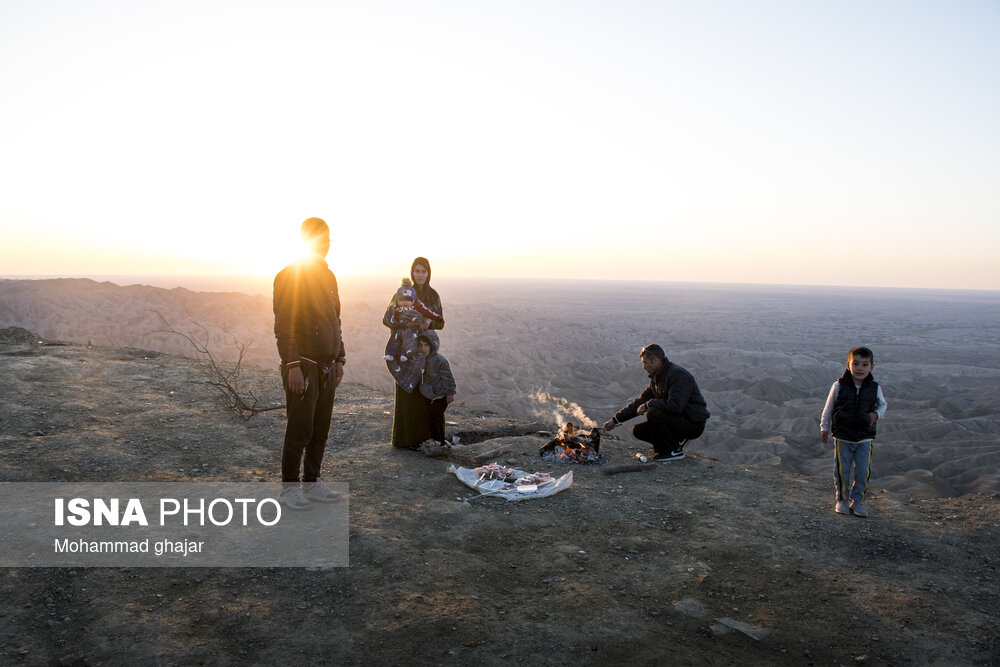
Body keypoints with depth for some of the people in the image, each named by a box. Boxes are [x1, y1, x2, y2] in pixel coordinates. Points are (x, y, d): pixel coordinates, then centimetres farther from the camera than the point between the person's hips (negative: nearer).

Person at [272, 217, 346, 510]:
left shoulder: (329, 276, 15)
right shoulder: (290, 276, -10)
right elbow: (283, 326, -15)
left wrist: (339, 359, 18)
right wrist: (293, 366, -21)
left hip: (327, 366, 8)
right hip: (303, 366, -8)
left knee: (321, 430, 12)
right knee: (300, 431, -2)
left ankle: (312, 483, 23)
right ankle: (289, 488, 11)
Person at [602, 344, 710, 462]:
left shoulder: (678, 375, -21)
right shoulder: (656, 378, 9)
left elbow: (675, 405, -33)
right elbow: (640, 402, 13)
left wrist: (649, 404, -18)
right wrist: (616, 419, 8)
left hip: (694, 424, -9)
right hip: (678, 420, 9)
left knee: (653, 413, -28)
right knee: (638, 431, 1)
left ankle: (675, 450, -13)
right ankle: (678, 440, 10)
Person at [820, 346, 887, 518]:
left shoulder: (874, 388, -4)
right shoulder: (839, 386, -8)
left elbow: (882, 404, 16)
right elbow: (828, 408, 4)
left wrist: (876, 414, -6)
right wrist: (824, 428, 10)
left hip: (865, 438, 1)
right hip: (842, 438, -1)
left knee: (863, 472, 0)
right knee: (842, 471, 2)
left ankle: (858, 501, 17)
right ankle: (842, 500, 19)